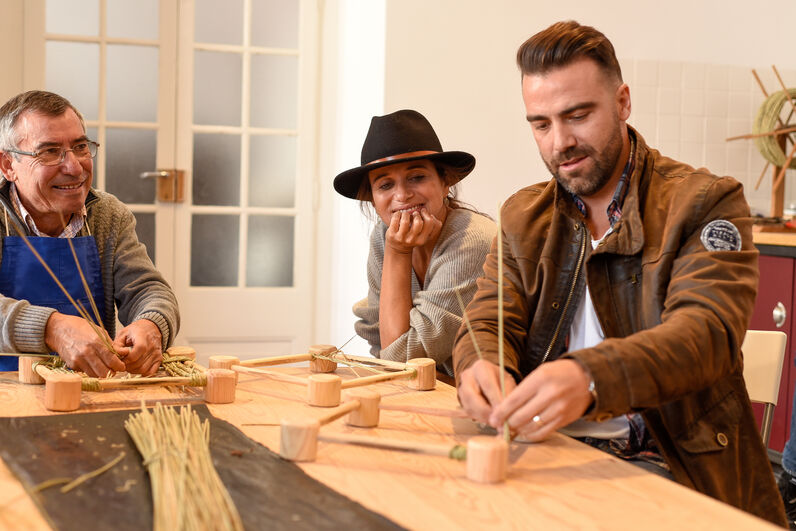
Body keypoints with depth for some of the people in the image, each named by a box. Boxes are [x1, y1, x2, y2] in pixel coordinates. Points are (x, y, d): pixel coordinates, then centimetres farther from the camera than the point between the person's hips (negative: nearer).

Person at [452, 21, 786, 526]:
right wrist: (481, 367, -22)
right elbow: (489, 324, 5)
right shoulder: (522, 217, 13)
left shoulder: (706, 202, -3)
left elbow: (708, 329, -19)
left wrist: (588, 377, -38)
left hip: (670, 468, -4)